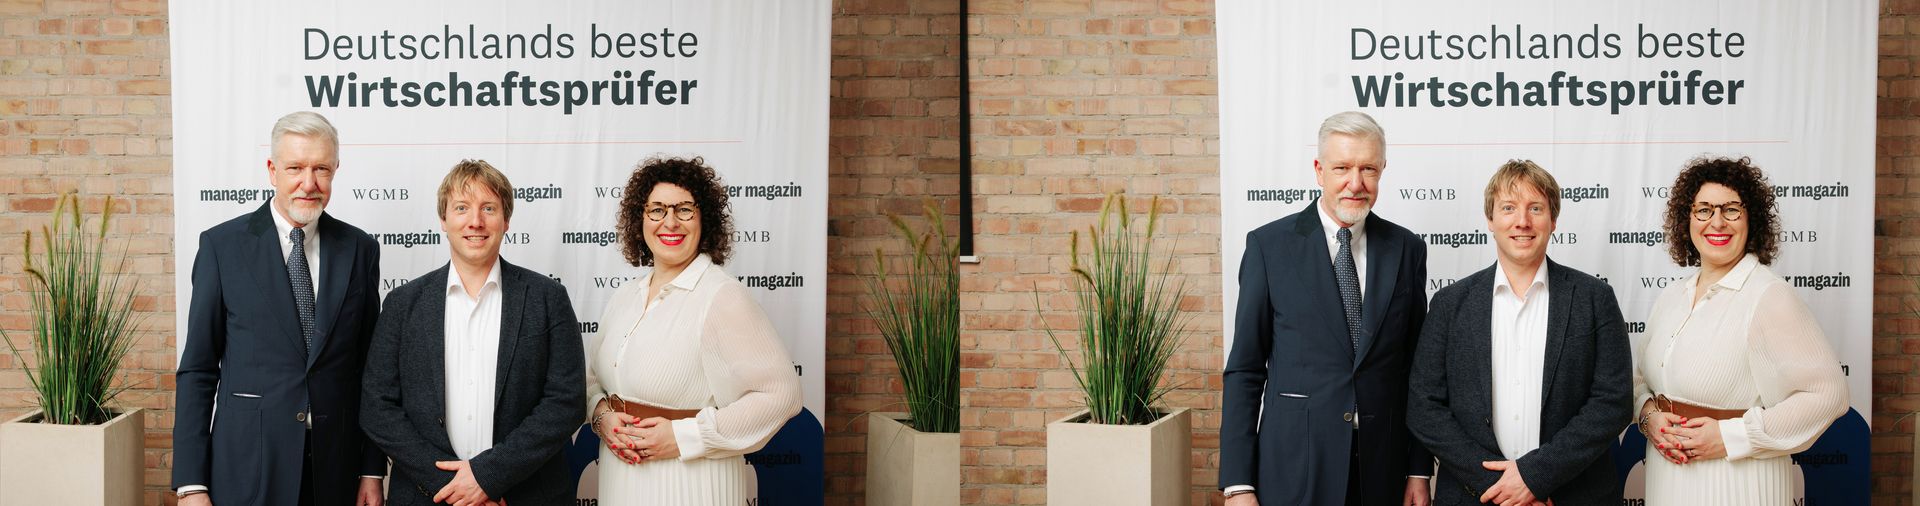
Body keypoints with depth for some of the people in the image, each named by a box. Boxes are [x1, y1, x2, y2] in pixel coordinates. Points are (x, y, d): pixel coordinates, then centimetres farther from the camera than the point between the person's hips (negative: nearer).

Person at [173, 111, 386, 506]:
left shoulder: (359, 249, 6)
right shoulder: (222, 245, -1)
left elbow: (369, 368, 8)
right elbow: (197, 369, -1)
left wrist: (372, 471, 4)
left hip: (336, 472, 2)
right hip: (248, 471, -2)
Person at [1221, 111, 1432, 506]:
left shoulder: (1406, 249, 6)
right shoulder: (1269, 245, -2)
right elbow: (1244, 369, -2)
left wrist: (1419, 471, 5)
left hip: (1382, 473, 2)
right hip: (1294, 472, -2)